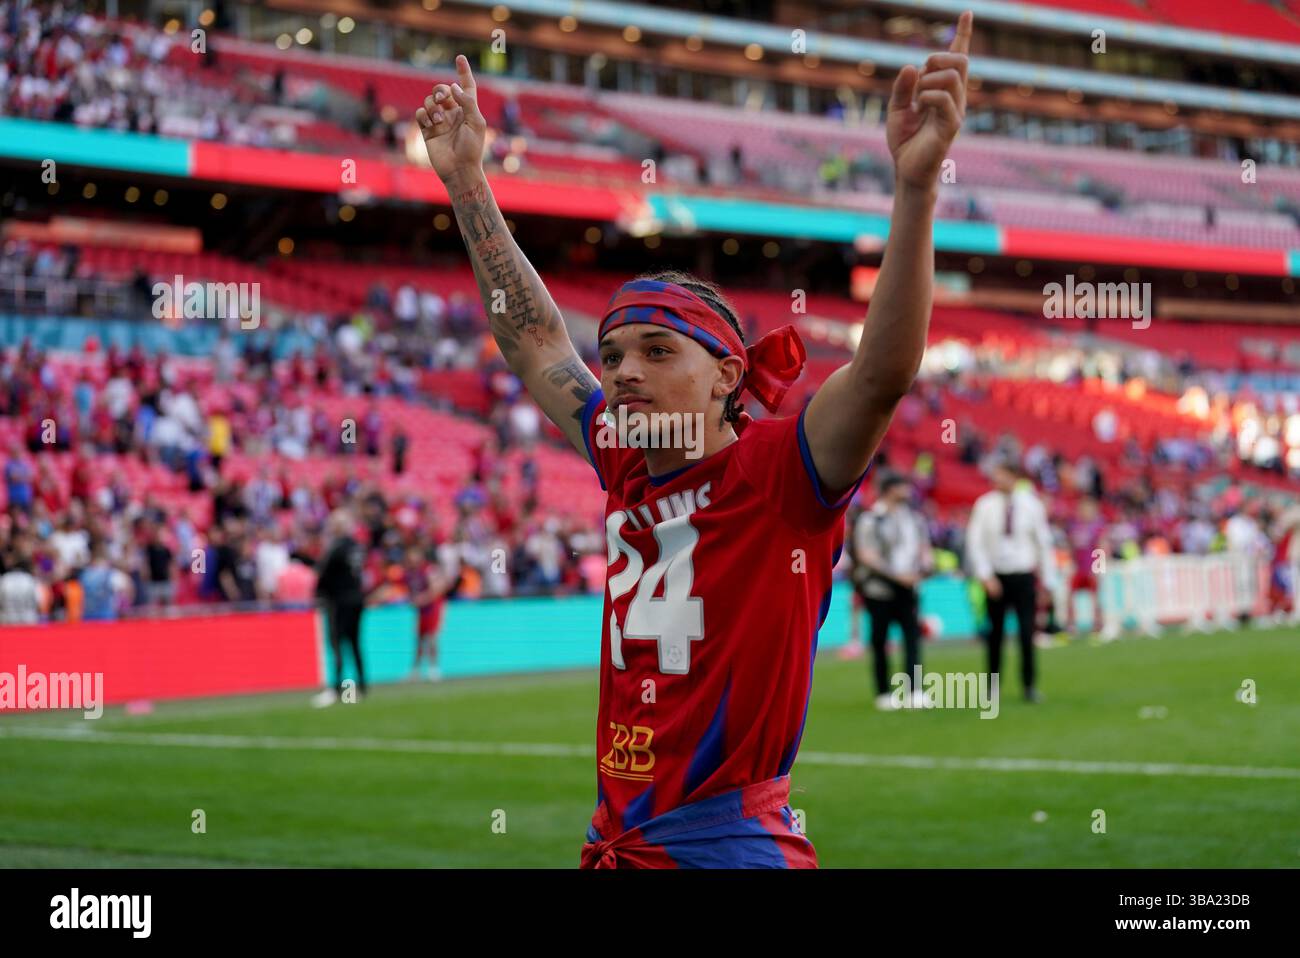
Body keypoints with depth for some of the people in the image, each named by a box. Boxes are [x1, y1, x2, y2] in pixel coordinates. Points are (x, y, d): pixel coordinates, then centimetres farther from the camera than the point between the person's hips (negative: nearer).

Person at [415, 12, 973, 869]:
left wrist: (917, 185, -33)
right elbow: (536, 341, 22)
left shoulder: (775, 471, -7)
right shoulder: (628, 469, 11)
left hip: (733, 845, -6)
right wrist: (467, 183, 25)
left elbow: (884, 372, -23)